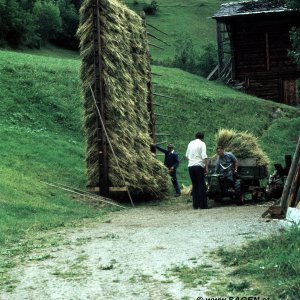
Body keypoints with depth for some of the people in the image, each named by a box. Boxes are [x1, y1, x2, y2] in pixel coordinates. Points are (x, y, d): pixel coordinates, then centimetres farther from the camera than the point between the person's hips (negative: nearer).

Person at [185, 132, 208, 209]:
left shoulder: (190, 143, 14)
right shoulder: (202, 144, -3)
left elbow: (186, 156, 21)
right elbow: (204, 156, -12)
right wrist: (206, 167, -11)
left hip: (190, 166, 5)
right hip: (199, 166, -5)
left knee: (194, 186, 11)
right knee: (201, 186, -1)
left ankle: (195, 205, 10)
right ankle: (203, 205, -3)